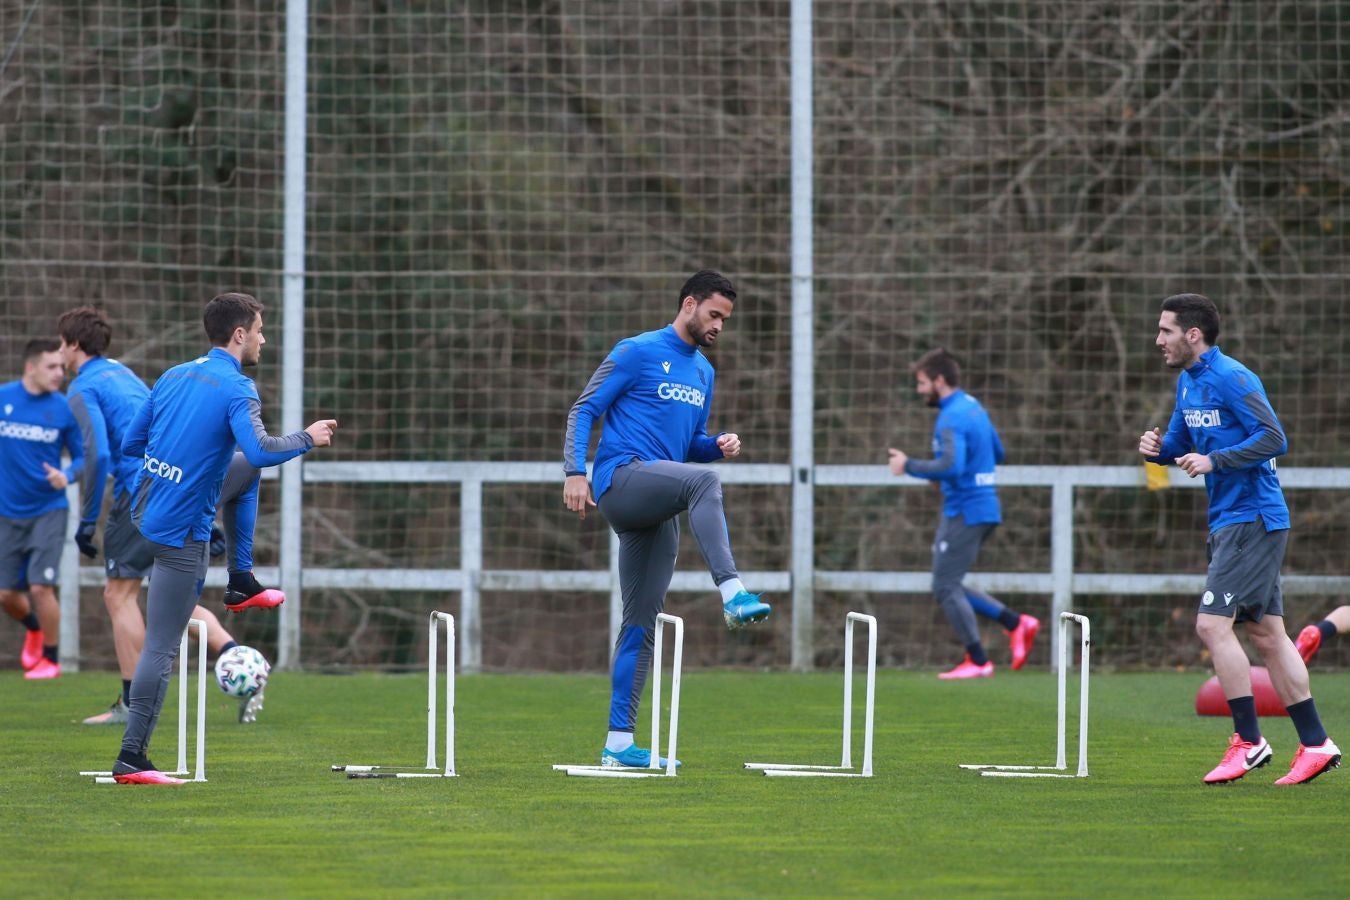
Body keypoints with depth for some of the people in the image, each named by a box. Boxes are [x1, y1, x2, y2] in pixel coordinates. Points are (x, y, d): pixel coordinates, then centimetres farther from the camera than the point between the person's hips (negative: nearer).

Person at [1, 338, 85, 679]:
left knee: (40, 587, -12)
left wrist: (67, 476, -17)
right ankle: (34, 628, 39)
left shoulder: (64, 408, -5)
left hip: (48, 510, -2)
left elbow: (82, 457, 2)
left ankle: (51, 659, 8)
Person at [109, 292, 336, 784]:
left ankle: (239, 586, 48)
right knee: (161, 648, -5)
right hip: (181, 531, -8)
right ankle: (132, 758, -6)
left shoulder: (173, 377, 7)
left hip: (144, 511, 8)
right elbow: (259, 450, -30)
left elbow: (130, 444, 14)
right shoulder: (236, 388, -15)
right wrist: (307, 438, -12)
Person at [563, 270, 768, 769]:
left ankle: (619, 742, 4)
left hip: (656, 512, 8)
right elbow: (584, 409, -2)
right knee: (703, 481, -35)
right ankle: (733, 594, -48)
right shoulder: (638, 352, 0)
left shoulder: (703, 372, 22)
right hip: (621, 479, -8)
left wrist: (718, 445, 6)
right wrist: (575, 471, -14)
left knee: (642, 623, 4)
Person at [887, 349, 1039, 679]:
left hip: (965, 512, -10)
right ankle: (1016, 624, 10)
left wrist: (909, 466, -17)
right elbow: (998, 453, 24)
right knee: (950, 586, 16)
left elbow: (950, 466, -29)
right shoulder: (973, 407, 13)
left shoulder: (952, 418, -17)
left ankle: (978, 662, -3)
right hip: (984, 507, 10)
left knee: (945, 587, -3)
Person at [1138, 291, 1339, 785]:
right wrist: (1158, 447, 1)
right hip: (1228, 522, 10)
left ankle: (1249, 741, -9)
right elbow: (1182, 442, 23)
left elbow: (1273, 438, -21)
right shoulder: (1186, 382, 13)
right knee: (1267, 634, 9)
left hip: (1253, 519, -10)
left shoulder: (1231, 378, -15)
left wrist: (1214, 461, -23)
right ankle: (1315, 744, 12)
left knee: (1213, 624, -14)